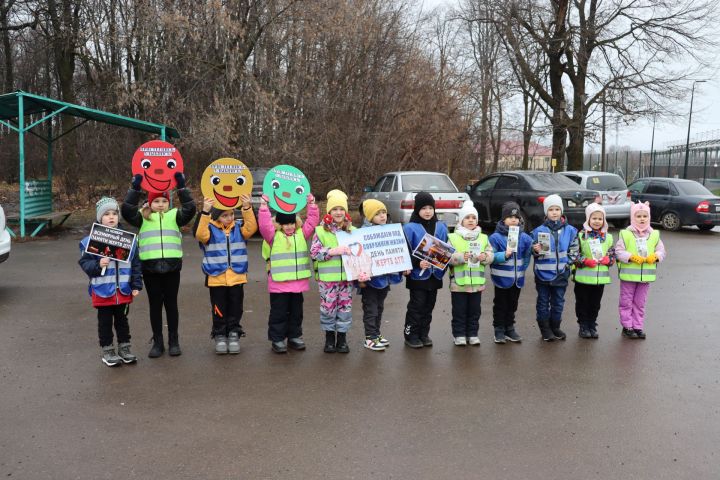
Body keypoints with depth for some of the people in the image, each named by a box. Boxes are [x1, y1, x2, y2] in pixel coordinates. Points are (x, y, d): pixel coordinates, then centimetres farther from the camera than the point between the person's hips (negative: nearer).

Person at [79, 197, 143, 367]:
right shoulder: (91, 240, -9)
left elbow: (135, 263, 3)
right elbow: (84, 262, -6)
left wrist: (136, 285, 2)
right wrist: (98, 265, -25)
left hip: (123, 289, 2)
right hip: (103, 290, -2)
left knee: (121, 319, 17)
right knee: (105, 321, 11)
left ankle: (124, 348, 30)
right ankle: (107, 351, 24)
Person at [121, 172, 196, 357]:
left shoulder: (174, 216, 7)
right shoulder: (143, 218, 7)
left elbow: (190, 209, -7)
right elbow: (126, 209, -6)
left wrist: (181, 187, -10)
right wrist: (135, 188, -10)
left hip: (172, 267, 0)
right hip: (150, 268, 0)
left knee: (171, 304, 9)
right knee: (155, 305, 10)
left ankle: (174, 341, 19)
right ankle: (157, 342, 19)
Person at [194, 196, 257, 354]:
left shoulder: (238, 227, 3)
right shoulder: (210, 229, -4)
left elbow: (251, 228, -14)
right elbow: (200, 235, -24)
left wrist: (247, 208, -27)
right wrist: (204, 212, -34)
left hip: (237, 277, 2)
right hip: (216, 278, -2)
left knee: (235, 309, 10)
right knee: (219, 310, 8)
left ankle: (234, 334, 22)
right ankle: (219, 336, 21)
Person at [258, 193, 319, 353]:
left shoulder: (302, 234, 9)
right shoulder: (273, 236, -3)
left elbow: (312, 221, 5)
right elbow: (264, 225, -18)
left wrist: (311, 204, -4)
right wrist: (264, 206, -24)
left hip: (298, 282, 4)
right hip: (278, 283, -4)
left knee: (296, 312, 15)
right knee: (278, 313, 4)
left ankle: (294, 337, 28)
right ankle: (277, 339, 14)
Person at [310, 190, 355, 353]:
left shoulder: (352, 230, 7)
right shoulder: (321, 230, -3)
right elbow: (314, 252, -10)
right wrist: (334, 251, -20)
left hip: (347, 276, 3)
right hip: (327, 277, -3)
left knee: (345, 307, 8)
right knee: (328, 307, 5)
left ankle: (342, 338, 22)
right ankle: (329, 338, 22)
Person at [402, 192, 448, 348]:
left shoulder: (441, 227, 6)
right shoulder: (410, 228, -10)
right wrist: (417, 263, -25)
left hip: (435, 274, 5)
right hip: (418, 275, -5)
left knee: (429, 306, 14)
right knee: (416, 306, 2)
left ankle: (424, 334, 26)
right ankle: (411, 335, 13)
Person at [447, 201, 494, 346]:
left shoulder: (483, 238, 10)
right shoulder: (453, 237, -3)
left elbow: (491, 254, 7)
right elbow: (447, 257, -10)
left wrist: (485, 257, -14)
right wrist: (461, 257, -25)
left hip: (477, 282, 4)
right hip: (458, 282, -3)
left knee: (474, 310, 12)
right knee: (459, 311, 5)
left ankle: (472, 334, 24)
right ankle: (459, 335, 15)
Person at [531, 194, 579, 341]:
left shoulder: (570, 230, 1)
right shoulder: (539, 230, -6)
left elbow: (573, 250, 8)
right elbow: (534, 251, -1)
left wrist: (567, 263, -3)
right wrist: (536, 251, -22)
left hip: (561, 274, 2)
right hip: (543, 273, -2)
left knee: (558, 302, 13)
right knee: (543, 302, 7)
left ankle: (555, 327, 27)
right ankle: (545, 329, 18)